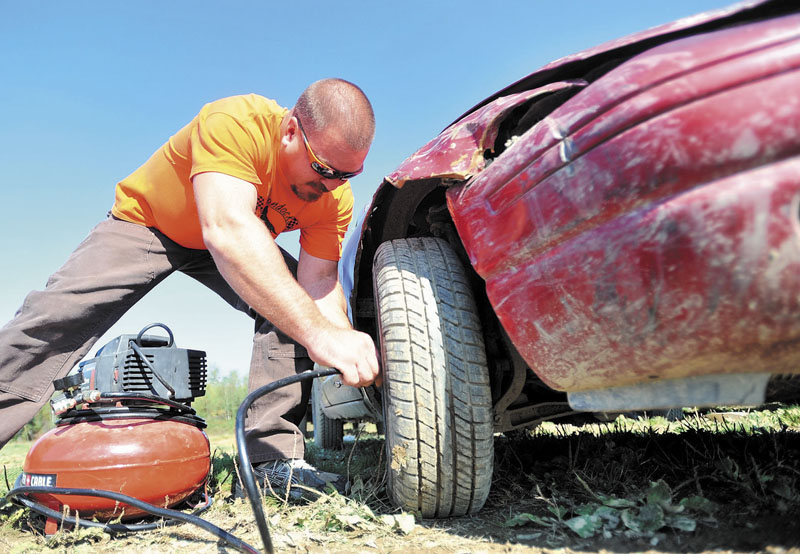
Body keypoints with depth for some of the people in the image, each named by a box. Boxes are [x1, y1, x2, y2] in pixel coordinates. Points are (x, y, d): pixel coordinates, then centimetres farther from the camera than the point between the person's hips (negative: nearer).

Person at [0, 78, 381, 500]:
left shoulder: (334, 198, -22)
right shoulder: (234, 122, -39)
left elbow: (319, 283, -23)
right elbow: (228, 231, -53)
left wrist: (344, 341, -43)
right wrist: (317, 332, -61)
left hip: (246, 241, 3)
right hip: (145, 220, -3)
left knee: (294, 308, -22)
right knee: (54, 316, -17)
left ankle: (272, 457, -18)